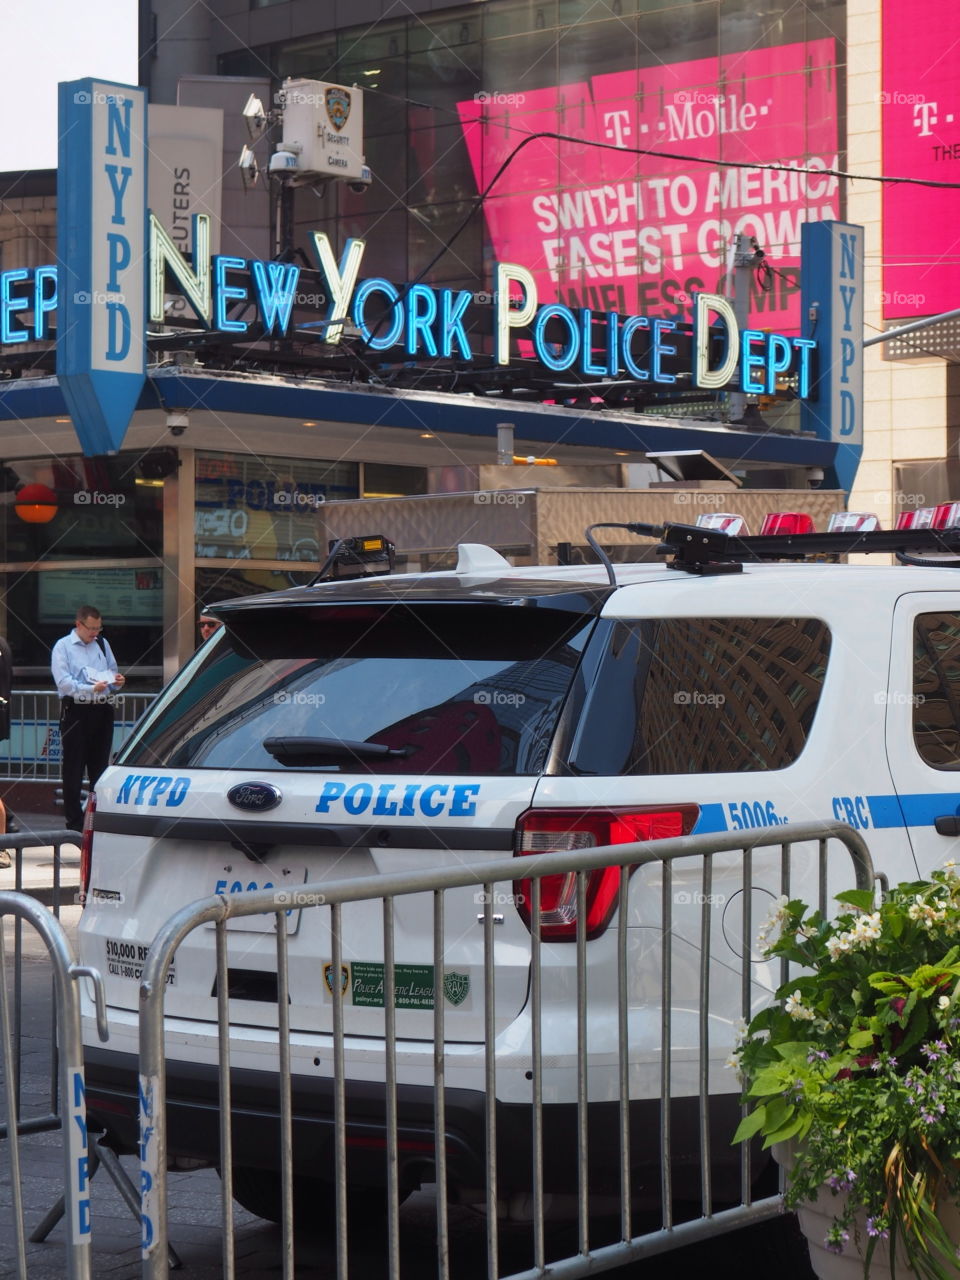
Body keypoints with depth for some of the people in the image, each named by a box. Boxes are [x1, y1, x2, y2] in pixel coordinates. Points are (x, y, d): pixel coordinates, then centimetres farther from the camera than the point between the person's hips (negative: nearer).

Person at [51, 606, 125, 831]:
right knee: (73, 770, -2)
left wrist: (116, 681, -3)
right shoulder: (63, 647, -2)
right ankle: (74, 821, 2)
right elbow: (63, 682, -12)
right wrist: (92, 688, -25)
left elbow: (112, 672, 21)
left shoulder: (102, 644, 14)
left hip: (102, 710, 5)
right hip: (76, 712, -5)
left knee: (100, 766, 11)